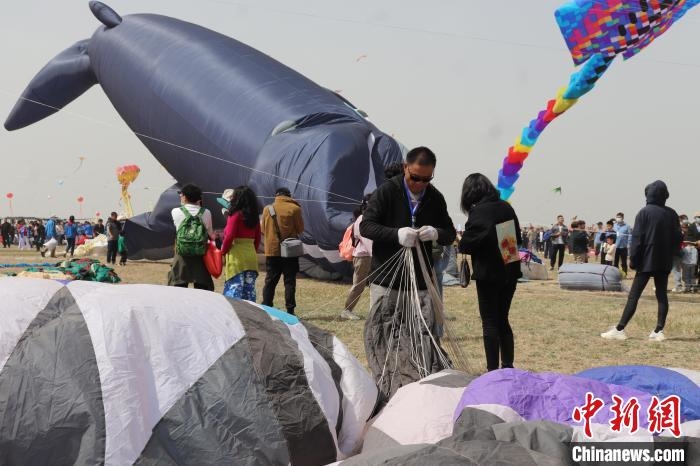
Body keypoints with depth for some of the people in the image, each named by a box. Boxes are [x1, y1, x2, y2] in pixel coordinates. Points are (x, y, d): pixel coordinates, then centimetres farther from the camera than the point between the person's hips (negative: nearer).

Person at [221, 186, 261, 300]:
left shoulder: (235, 215, -10)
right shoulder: (254, 216, 9)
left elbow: (229, 236, -13)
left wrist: (223, 252, -1)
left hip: (237, 256, -6)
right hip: (251, 255, 6)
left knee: (234, 287, -3)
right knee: (249, 289, 9)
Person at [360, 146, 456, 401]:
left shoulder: (435, 198, 6)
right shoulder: (387, 191, -6)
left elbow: (450, 233, 12)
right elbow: (366, 226, -9)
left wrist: (436, 233, -13)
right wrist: (396, 234, -26)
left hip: (421, 281, 3)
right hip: (386, 277, -3)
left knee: (426, 335, 5)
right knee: (381, 333, 2)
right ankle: (383, 388, 13)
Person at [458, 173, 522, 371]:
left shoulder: (478, 212, -16)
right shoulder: (506, 208, 4)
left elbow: (466, 245, -15)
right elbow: (517, 238, 13)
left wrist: (462, 243, 5)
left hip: (488, 274, -6)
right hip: (510, 271, 6)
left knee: (490, 322, 2)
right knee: (502, 320, 15)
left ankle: (493, 370, 3)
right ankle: (508, 367, 19)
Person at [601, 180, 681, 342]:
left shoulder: (645, 212, -8)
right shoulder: (672, 214, 5)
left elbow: (637, 238, -11)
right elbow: (677, 238, 8)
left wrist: (633, 260, -6)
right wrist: (670, 256, 16)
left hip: (647, 262, -4)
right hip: (665, 263, 4)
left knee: (633, 296, -3)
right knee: (662, 296, 8)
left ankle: (619, 330, -4)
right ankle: (659, 331, 3)